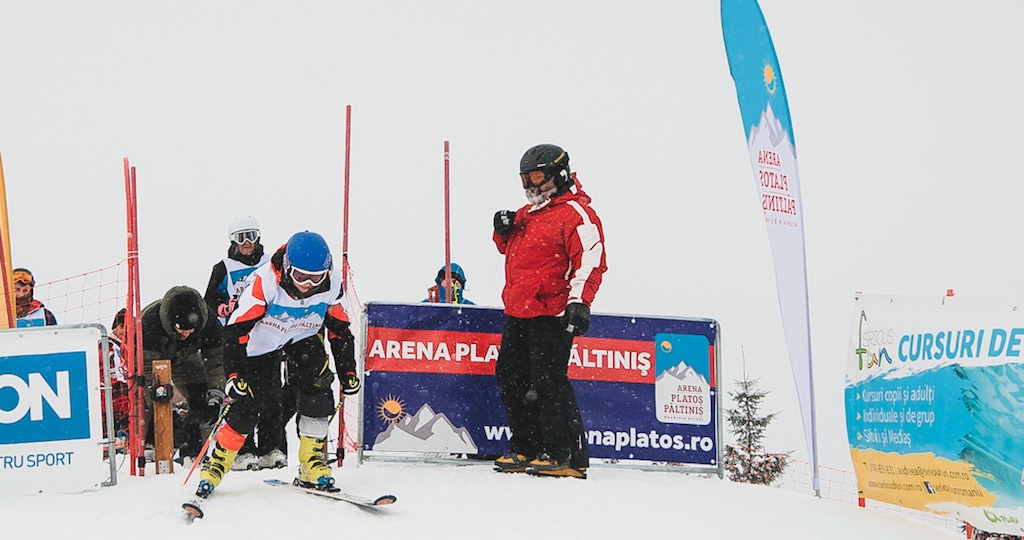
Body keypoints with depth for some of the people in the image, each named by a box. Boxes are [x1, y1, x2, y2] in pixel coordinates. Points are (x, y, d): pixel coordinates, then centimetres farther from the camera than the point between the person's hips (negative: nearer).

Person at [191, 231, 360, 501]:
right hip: (262, 342, -3)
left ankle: (311, 462, -7)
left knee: (317, 392, -19)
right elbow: (236, 328, -29)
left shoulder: (330, 285, -19)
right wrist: (234, 373, -35)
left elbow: (339, 329, -2)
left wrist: (348, 371, -3)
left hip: (304, 339, 3)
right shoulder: (264, 282, -32)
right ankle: (217, 462, 10)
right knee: (246, 405, -9)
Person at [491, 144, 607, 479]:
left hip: (551, 314, -10)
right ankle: (526, 449, 20)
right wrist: (504, 231, 10)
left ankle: (566, 455, -5)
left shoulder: (577, 214, -8)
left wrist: (579, 301, -28)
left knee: (548, 382, -12)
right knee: (510, 377, 11)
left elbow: (590, 262, -16)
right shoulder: (528, 213, 20)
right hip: (517, 313, 10)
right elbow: (509, 250, 33)